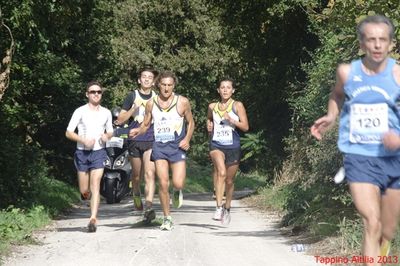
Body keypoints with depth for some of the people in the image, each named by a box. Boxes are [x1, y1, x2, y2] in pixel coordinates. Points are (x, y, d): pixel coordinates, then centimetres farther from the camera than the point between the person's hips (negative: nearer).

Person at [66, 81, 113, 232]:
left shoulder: (106, 113, 7)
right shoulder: (80, 111, -2)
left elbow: (110, 132, 19)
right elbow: (68, 133, -3)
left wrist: (107, 136, -5)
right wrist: (84, 140, -18)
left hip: (99, 152, 0)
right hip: (82, 153, 0)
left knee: (95, 186, -13)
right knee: (84, 191, 5)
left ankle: (93, 219, -17)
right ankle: (93, 200, 39)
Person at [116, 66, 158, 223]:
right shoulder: (132, 96, 4)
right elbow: (120, 120, 1)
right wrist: (134, 108, -13)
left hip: (151, 141, -1)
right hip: (134, 140, 1)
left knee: (150, 173, -17)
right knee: (136, 175, 13)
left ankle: (149, 207, -24)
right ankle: (136, 195, 44)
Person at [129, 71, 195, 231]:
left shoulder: (182, 102, 0)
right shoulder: (151, 103, 5)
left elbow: (190, 122, 11)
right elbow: (146, 124, 14)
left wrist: (187, 139, -5)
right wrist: (137, 131, -8)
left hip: (177, 146, -1)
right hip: (159, 146, 1)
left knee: (178, 183, -13)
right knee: (163, 184, -7)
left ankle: (177, 192, 27)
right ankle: (167, 218, 7)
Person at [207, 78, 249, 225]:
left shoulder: (237, 105, -1)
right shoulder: (212, 107, 8)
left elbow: (245, 127, -5)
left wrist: (231, 120, -17)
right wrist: (209, 126, 8)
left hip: (233, 146, 0)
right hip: (216, 145, 0)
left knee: (229, 180, 12)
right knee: (221, 171, -28)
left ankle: (227, 208, 36)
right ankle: (219, 207, -32)